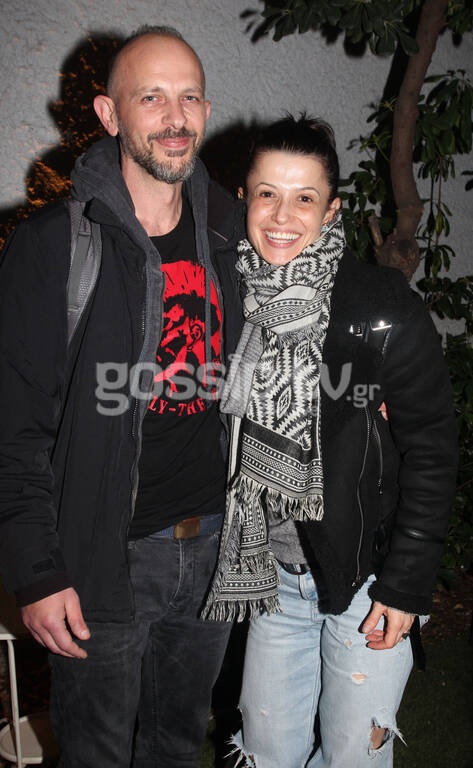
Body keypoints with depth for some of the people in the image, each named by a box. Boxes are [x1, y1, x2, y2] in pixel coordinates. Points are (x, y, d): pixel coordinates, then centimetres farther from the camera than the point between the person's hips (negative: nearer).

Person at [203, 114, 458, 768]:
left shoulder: (384, 309, -17)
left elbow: (432, 450, -12)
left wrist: (406, 585, -11)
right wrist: (225, 555, 8)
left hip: (367, 577, -4)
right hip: (274, 573, 4)